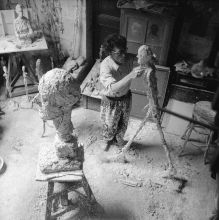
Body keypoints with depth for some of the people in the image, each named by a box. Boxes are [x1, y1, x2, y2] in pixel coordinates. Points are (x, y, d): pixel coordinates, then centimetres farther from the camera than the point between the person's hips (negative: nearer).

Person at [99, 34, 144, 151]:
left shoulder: (126, 59, -15)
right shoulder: (105, 66, -32)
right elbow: (113, 88, -46)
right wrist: (130, 75, -54)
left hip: (126, 97, 5)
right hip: (111, 101, -5)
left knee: (123, 123, 26)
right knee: (110, 125, 20)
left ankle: (118, 139, 58)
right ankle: (107, 140, 54)